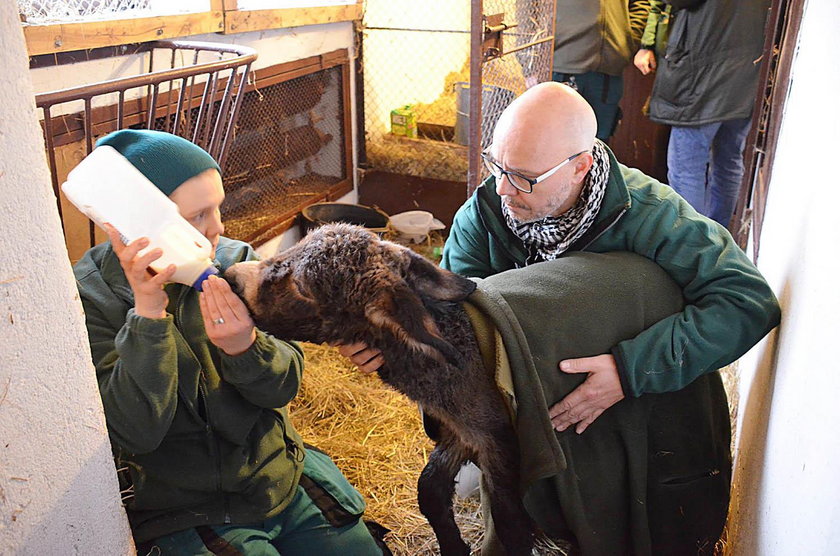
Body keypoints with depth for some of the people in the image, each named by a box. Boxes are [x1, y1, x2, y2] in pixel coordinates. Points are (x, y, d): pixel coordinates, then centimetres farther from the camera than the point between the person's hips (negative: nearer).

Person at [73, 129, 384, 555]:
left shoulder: (231, 261, -7)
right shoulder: (89, 301, -14)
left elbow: (282, 387, -7)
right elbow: (136, 433, -22)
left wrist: (245, 346, -28)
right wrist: (148, 312, -31)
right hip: (182, 516, -3)